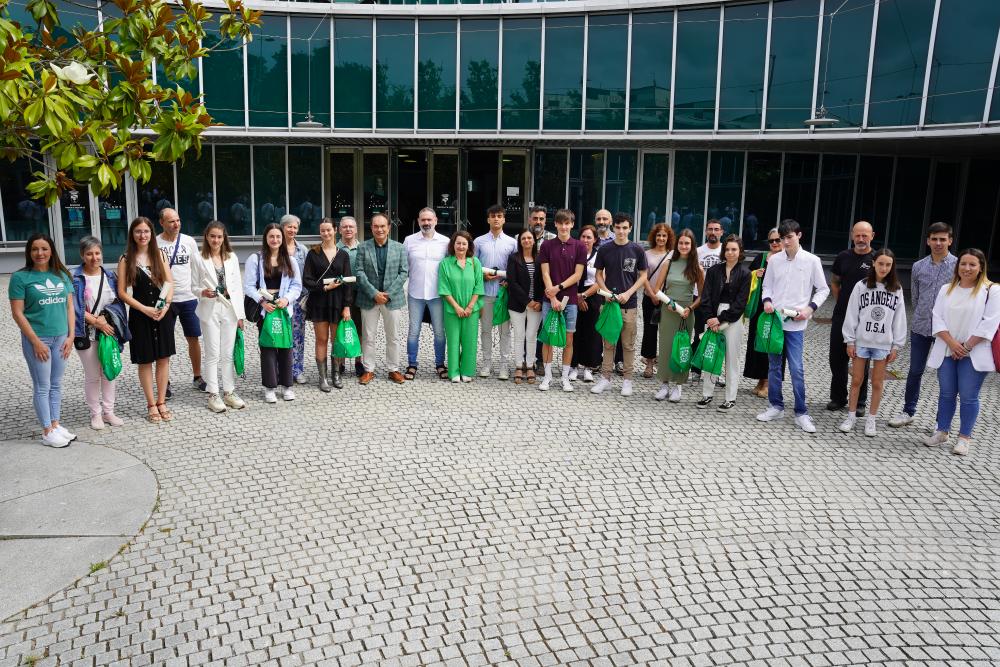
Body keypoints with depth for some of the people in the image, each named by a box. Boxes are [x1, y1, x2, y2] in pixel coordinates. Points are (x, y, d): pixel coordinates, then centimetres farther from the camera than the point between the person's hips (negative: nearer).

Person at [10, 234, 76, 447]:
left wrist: (70, 336, 2)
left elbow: (69, 307, 10)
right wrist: (35, 341, -13)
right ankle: (47, 432, 11)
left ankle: (55, 424, 24)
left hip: (61, 338, 4)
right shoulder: (20, 277, -6)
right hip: (37, 339, -4)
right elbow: (17, 313, -8)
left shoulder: (61, 275, 7)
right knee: (42, 387, 2)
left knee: (56, 385, 13)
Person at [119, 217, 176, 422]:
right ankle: (151, 405, 14)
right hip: (140, 315, -2)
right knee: (145, 361, 4)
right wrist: (145, 309, -13)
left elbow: (170, 282, 3)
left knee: (163, 358, 5)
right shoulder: (126, 259, -2)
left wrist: (165, 306, -11)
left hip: (162, 313, 3)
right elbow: (122, 292, -5)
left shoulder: (159, 255, 6)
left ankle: (161, 402, 16)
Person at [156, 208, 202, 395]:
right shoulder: (155, 244, -4)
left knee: (194, 338, 8)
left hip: (189, 297, 2)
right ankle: (164, 382, 17)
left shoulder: (189, 241, 3)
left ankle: (197, 377, 22)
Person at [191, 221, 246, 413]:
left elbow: (238, 286, 8)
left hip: (230, 309, 3)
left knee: (228, 353, 7)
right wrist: (203, 292, -21)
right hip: (210, 310, -2)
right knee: (212, 354, 0)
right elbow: (194, 286, 2)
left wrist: (240, 314, 5)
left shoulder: (232, 257, 9)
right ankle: (213, 394, 7)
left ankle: (229, 392, 15)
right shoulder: (198, 259, 1)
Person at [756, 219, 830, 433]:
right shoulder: (774, 260, 5)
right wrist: (767, 300, -7)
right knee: (774, 365, 10)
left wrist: (810, 308, -9)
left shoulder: (812, 261, -1)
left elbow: (823, 289, 5)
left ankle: (801, 413, 5)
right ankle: (776, 407, 22)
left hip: (795, 323, -3)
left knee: (796, 368, -6)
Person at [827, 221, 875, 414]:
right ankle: (838, 398, 22)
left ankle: (859, 402, 16)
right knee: (837, 358, 9)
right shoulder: (843, 256, 6)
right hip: (841, 316, 4)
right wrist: (841, 302, 9)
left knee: (861, 361, 5)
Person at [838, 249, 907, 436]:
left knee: (877, 383, 8)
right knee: (856, 381, 7)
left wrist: (896, 345, 1)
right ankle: (851, 417, 18)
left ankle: (871, 420, 19)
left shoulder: (896, 289, 1)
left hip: (883, 344, 1)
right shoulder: (861, 286, -3)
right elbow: (851, 315, -1)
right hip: (861, 341, -1)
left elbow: (899, 319, 3)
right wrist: (850, 340, -3)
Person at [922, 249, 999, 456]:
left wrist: (967, 346, -12)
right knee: (946, 393, 11)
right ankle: (942, 432, 22)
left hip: (974, 354, -3)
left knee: (968, 396, 0)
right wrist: (952, 342, -11)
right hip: (947, 351, 3)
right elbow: (937, 317, 2)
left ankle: (964, 438, 11)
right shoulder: (946, 290, 8)